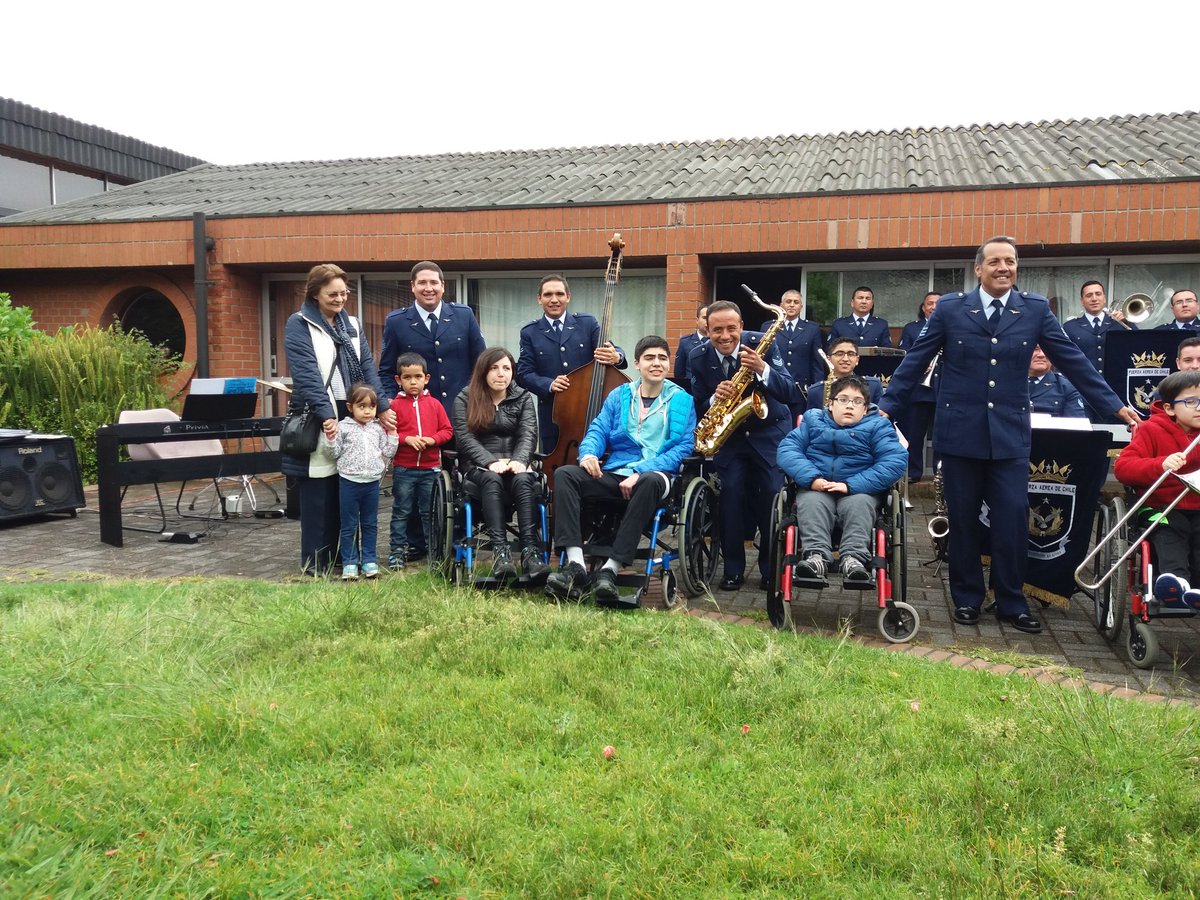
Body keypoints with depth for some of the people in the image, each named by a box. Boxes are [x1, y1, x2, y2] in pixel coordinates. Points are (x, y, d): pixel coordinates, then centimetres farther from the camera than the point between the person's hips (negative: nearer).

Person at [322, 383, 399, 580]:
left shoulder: (378, 429, 5)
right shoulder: (343, 427, -3)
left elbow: (388, 453, 7)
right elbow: (335, 453, -2)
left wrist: (392, 434, 1)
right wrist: (330, 436, -16)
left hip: (372, 482, 3)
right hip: (349, 482, -3)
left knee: (370, 524, 11)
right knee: (349, 525, 5)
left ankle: (369, 560, 20)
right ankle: (349, 563, 11)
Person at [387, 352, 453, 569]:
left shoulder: (434, 404, 5)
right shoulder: (395, 405, -1)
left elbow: (447, 430, 5)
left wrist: (433, 440, -12)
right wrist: (406, 439, -17)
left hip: (430, 467, 2)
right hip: (403, 468, -2)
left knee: (429, 511, 11)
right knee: (401, 511, 5)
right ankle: (398, 549, 13)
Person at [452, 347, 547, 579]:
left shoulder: (523, 397, 11)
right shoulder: (465, 399, 5)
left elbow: (528, 434, -1)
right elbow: (466, 438, -6)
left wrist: (519, 460, -23)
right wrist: (491, 462, -23)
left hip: (515, 462, 2)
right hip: (479, 465, -1)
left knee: (523, 480, -32)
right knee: (492, 480, -35)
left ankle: (530, 549, -43)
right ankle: (500, 549, -44)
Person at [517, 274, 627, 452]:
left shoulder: (587, 323, 4)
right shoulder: (530, 332, 5)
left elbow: (609, 350, -5)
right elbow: (524, 373, 0)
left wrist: (616, 356, -30)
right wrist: (549, 384, -19)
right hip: (552, 416, 0)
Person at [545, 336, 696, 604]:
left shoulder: (681, 400, 7)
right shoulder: (619, 396, 18)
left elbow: (683, 448, -4)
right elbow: (598, 430, 11)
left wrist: (640, 471, -18)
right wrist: (589, 452, -15)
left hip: (653, 474, -4)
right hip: (613, 474, 4)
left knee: (650, 481, -40)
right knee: (564, 474, -21)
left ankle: (610, 569, -37)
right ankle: (575, 566, -32)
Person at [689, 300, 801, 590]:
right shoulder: (698, 357, -8)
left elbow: (790, 393, -22)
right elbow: (699, 407, -5)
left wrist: (762, 369, -39)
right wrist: (714, 399, -28)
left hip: (769, 428, -1)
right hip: (727, 432, 2)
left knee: (773, 493, -12)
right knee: (732, 492, -12)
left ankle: (772, 566, 5)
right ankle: (733, 569, 1)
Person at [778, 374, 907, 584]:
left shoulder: (877, 426, 7)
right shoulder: (813, 421, 14)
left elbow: (895, 461, -9)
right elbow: (787, 449, 0)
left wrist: (851, 486, -18)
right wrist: (812, 478, -18)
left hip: (859, 490, -1)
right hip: (816, 489, 1)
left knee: (860, 503, -32)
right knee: (811, 502, -31)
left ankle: (853, 557, -45)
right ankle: (816, 555, -45)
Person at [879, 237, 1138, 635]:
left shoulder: (1035, 309, 4)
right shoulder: (950, 308, 1)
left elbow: (1072, 360, 6)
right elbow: (915, 362, 2)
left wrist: (1115, 406, 4)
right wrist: (886, 406, -2)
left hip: (1010, 432, 1)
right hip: (960, 430, 0)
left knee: (1012, 519, -1)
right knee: (963, 520, 7)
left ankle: (1011, 602, 14)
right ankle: (966, 598, 21)